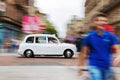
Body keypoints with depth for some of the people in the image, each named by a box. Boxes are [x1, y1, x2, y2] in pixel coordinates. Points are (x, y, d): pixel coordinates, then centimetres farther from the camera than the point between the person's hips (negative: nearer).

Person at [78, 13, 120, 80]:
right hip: (94, 66, -4)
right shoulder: (89, 36, -7)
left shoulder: (111, 36, -3)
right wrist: (81, 66, 2)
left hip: (107, 66, 4)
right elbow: (83, 52, -1)